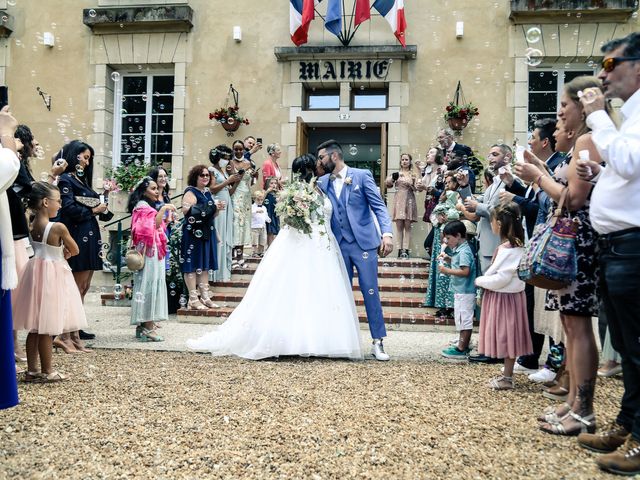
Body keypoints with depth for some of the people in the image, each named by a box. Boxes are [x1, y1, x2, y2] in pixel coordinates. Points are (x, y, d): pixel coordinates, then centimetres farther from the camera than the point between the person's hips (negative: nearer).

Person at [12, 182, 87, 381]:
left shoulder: (32, 226, 2)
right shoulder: (58, 227, -18)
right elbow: (75, 250, -6)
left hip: (36, 271, 7)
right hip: (52, 275, -7)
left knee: (35, 327, 13)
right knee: (47, 328, 2)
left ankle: (32, 370, 21)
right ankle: (46, 371, 12)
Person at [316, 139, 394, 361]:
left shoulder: (362, 175, -3)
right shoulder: (323, 182, 8)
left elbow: (379, 207, -6)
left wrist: (387, 233, -18)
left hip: (363, 242, -4)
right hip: (339, 245, 4)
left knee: (370, 292, -2)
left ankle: (377, 342, 6)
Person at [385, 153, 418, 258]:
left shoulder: (413, 174, 9)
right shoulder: (397, 174, 11)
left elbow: (416, 189, 4)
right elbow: (388, 184, 3)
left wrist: (410, 185, -14)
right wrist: (392, 179, -15)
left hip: (409, 200, -1)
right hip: (399, 200, 1)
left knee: (407, 226, -3)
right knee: (399, 226, -1)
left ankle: (406, 250, -5)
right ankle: (400, 249, 0)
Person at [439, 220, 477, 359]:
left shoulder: (464, 251, -18)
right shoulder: (459, 250, 12)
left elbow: (465, 271, -25)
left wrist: (447, 271, -21)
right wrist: (449, 260, 8)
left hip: (465, 292, -10)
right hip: (460, 291, 10)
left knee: (464, 319, -4)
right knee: (462, 319, 17)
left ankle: (461, 350, 1)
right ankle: (463, 345, 27)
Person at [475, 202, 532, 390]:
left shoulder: (508, 248, -22)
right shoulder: (514, 244, 8)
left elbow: (502, 277, -24)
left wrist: (480, 281, -13)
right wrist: (485, 280, 7)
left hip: (505, 296, -9)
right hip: (502, 295, 9)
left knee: (506, 335, 0)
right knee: (504, 336, 15)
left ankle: (507, 378, 9)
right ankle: (506, 374, 24)